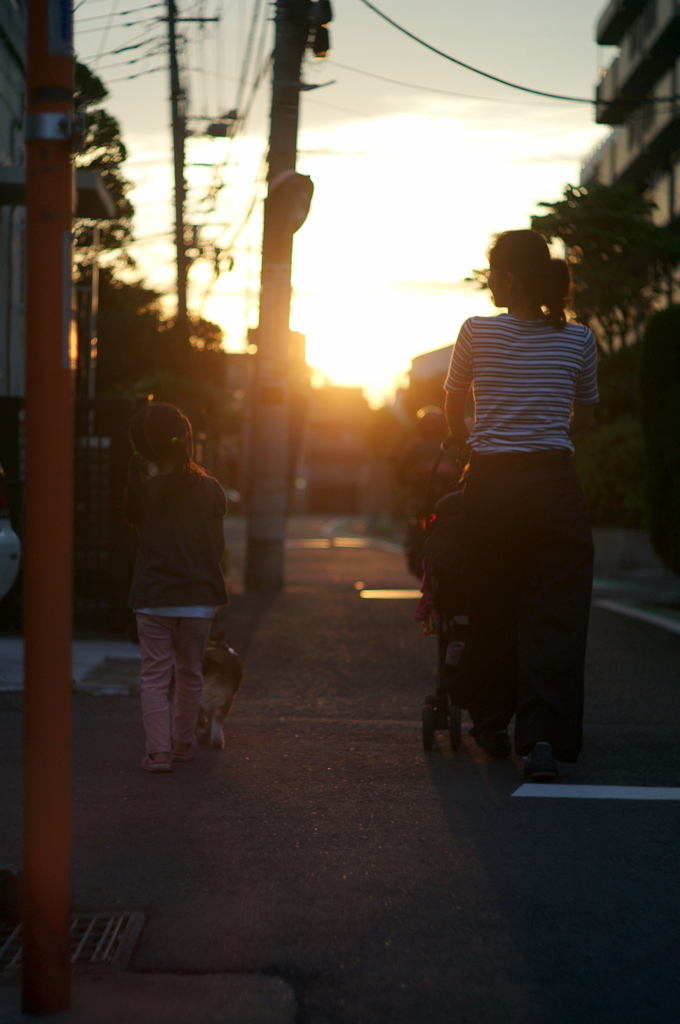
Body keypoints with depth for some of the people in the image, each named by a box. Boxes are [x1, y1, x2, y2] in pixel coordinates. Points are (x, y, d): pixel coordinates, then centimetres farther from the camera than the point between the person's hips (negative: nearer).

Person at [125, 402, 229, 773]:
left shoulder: (143, 490, -6)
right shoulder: (209, 488, -4)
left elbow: (141, 532, 9)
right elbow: (218, 545, 2)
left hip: (152, 595, -1)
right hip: (199, 596, 1)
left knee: (155, 673, 2)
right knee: (190, 672, 16)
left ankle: (159, 749, -6)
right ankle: (183, 742, 27)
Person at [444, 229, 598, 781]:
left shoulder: (477, 332, -1)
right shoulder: (579, 339, 4)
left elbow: (453, 416, 10)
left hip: (491, 483, 0)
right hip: (554, 482, 0)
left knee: (493, 609, 13)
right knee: (555, 612, 0)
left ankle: (493, 727, 26)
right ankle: (544, 735, -13)